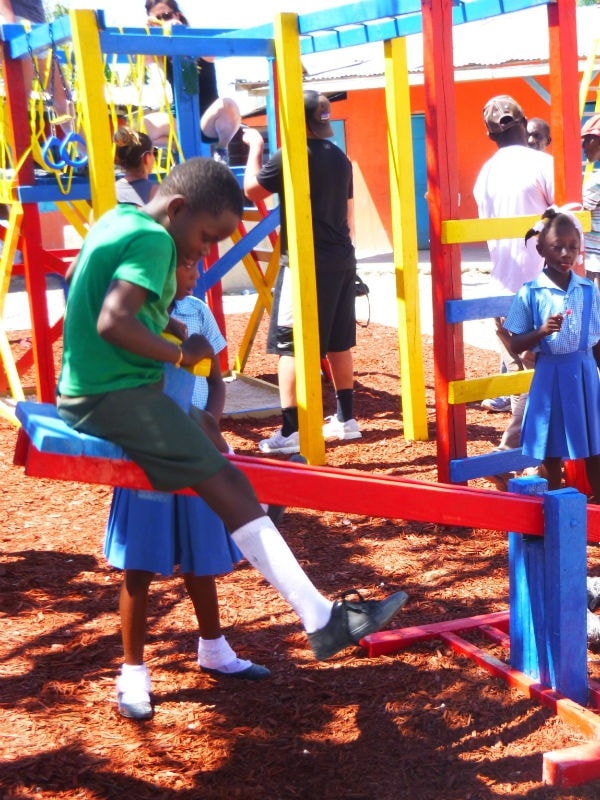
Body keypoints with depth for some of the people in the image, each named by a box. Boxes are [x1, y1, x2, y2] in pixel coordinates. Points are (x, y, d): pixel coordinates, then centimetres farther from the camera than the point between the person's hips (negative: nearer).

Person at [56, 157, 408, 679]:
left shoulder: (114, 221, 13)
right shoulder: (153, 240, -14)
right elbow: (112, 322, -26)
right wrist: (181, 354, -15)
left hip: (84, 392, 10)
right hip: (119, 396, -10)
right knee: (228, 486, -14)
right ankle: (322, 619, -18)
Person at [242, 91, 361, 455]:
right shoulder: (340, 157, 12)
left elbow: (252, 189, -2)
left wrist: (255, 147, 11)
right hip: (342, 260, 8)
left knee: (291, 346, -5)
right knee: (339, 343, 15)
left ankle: (291, 432, -7)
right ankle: (346, 419, 22)